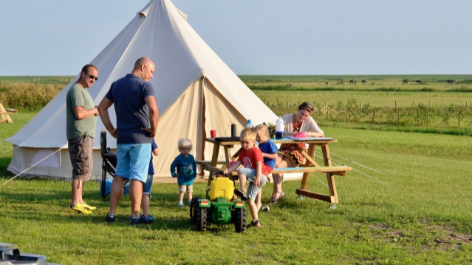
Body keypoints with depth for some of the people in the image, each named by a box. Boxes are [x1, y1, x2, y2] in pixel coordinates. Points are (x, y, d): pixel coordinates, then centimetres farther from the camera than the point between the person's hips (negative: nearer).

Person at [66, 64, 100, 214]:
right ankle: (75, 205, -10)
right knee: (82, 168, -11)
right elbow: (79, 114, -24)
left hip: (86, 135, 11)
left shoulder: (83, 90, 20)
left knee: (85, 168, 15)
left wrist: (94, 111, 10)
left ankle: (79, 202, 21)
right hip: (80, 135, -11)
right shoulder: (76, 90, -14)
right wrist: (95, 110, -10)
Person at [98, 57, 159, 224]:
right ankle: (135, 215, 1)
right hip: (140, 139, -5)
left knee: (119, 176, 12)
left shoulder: (117, 85, 11)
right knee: (137, 177, -1)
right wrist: (154, 129, -12)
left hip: (122, 138, 6)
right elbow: (153, 109, -26)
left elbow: (102, 107, 14)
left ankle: (111, 213, 9)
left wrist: (111, 129, 14)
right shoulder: (144, 86, -10)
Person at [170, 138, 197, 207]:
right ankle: (180, 202, -9)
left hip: (190, 178, 5)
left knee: (189, 191, 15)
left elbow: (194, 165, 15)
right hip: (182, 179, -5)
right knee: (182, 190, -12)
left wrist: (194, 174, 14)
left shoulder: (191, 157, 1)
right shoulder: (179, 158, -13)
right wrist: (174, 174, -8)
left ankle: (190, 201, 26)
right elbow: (173, 166, -8)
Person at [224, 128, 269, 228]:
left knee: (241, 171, -24)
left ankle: (242, 191, -22)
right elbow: (237, 163, 9)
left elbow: (259, 164, -17)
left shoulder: (255, 151, -8)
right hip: (253, 179, 9)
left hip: (261, 176, -9)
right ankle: (255, 220, 9)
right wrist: (227, 171, -5)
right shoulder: (243, 152, 16)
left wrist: (258, 177, -28)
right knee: (250, 200, 6)